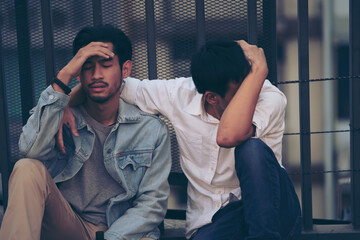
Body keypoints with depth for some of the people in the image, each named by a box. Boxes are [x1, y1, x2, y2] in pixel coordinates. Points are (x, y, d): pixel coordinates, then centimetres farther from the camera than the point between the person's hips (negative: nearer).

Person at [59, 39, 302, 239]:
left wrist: (259, 70, -31)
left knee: (253, 148, -32)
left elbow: (228, 136, -37)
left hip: (271, 211, 0)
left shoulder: (270, 99, -15)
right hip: (212, 220, 1)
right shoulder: (178, 95, -6)